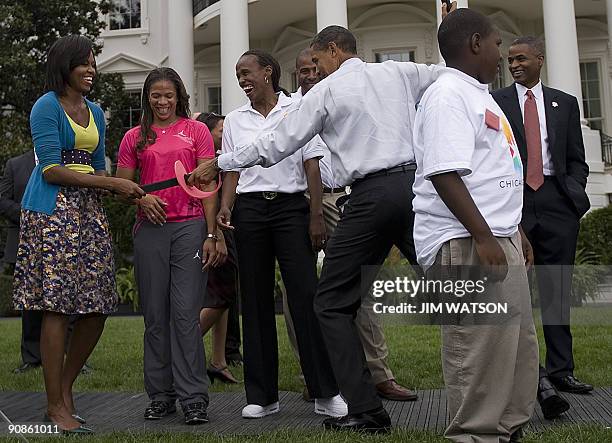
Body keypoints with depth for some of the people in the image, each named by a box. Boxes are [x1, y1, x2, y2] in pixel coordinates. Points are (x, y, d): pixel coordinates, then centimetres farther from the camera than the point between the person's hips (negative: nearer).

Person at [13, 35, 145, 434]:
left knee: (98, 307, 4)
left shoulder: (96, 112, 18)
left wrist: (124, 191, 1)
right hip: (51, 212, -7)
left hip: (89, 211, 7)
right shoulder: (47, 106, -4)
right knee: (57, 307, -6)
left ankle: (66, 388, 21)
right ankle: (56, 406, 3)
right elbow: (52, 170, -12)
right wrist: (111, 183, -14)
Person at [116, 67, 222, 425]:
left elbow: (207, 183, 3)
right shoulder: (135, 137, 14)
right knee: (156, 315, 6)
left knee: (186, 313, -6)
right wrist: (141, 198, -8)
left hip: (190, 227, -2)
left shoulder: (196, 130, 8)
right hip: (150, 230, 3)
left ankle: (194, 398, -1)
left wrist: (212, 234, -4)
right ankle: (161, 395, 15)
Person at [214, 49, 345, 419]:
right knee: (256, 300, 3)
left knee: (306, 295, -9)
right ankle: (262, 395, 11)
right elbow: (233, 171, 14)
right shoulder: (235, 120, 14)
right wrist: (226, 208, -4)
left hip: (291, 205, -3)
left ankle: (326, 392, -2)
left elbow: (312, 165, 2)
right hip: (250, 209, 3)